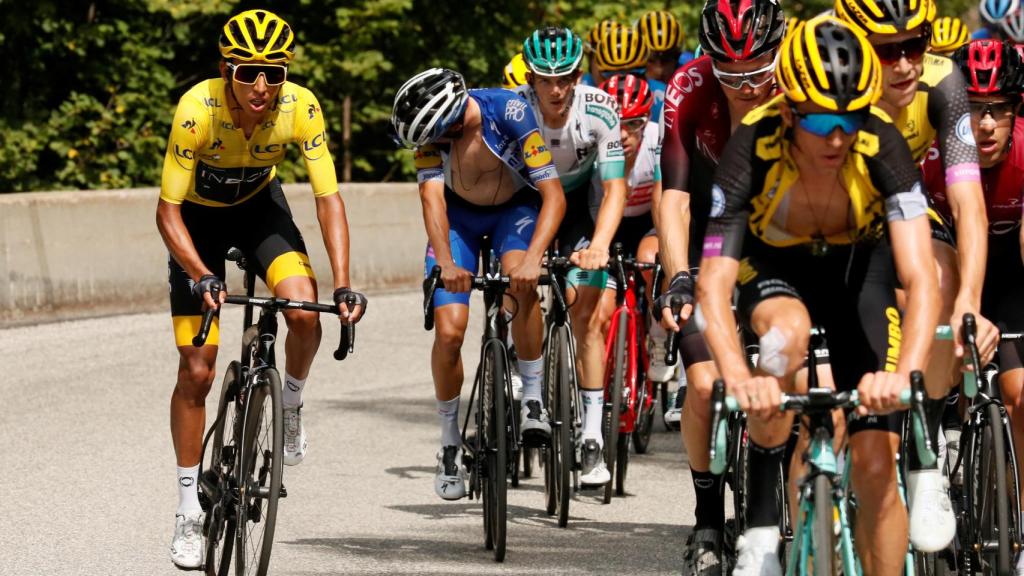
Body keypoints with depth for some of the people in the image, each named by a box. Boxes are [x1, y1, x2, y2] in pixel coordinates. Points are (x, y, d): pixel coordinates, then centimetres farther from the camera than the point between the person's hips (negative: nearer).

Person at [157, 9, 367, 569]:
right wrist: (203, 277, -40)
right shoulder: (197, 108, -34)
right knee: (196, 370, -5)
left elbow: (328, 198, -22)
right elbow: (168, 209, -27)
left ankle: (290, 404, 5)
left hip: (259, 203, 2)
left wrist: (343, 284, -32)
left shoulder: (300, 107, -28)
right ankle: (190, 510, 9)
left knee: (305, 313, -27)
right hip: (199, 213, -2)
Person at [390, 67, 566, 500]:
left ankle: (533, 399, -18)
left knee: (520, 282, -35)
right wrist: (446, 262, -48)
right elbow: (432, 196, -32)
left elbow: (554, 195, -36)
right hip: (460, 213, 2)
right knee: (448, 331, -12)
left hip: (515, 208, -2)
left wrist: (532, 259, -49)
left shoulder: (510, 114, -34)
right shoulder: (431, 128, -27)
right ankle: (450, 442, 7)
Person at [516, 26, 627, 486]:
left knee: (587, 316, -12)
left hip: (576, 204, -1)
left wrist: (598, 245, -44)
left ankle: (593, 441, -12)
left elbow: (615, 188, -28)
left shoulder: (598, 110, -28)